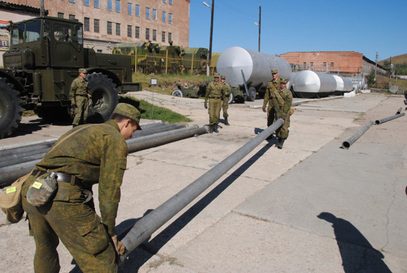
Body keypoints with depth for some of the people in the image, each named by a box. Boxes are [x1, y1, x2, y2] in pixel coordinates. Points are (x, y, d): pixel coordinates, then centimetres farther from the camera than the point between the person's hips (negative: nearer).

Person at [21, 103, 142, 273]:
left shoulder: (84, 130, 29)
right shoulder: (116, 140, 3)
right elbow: (109, 190, -2)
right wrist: (109, 232, 10)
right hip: (62, 197, -9)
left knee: (45, 248, 34)